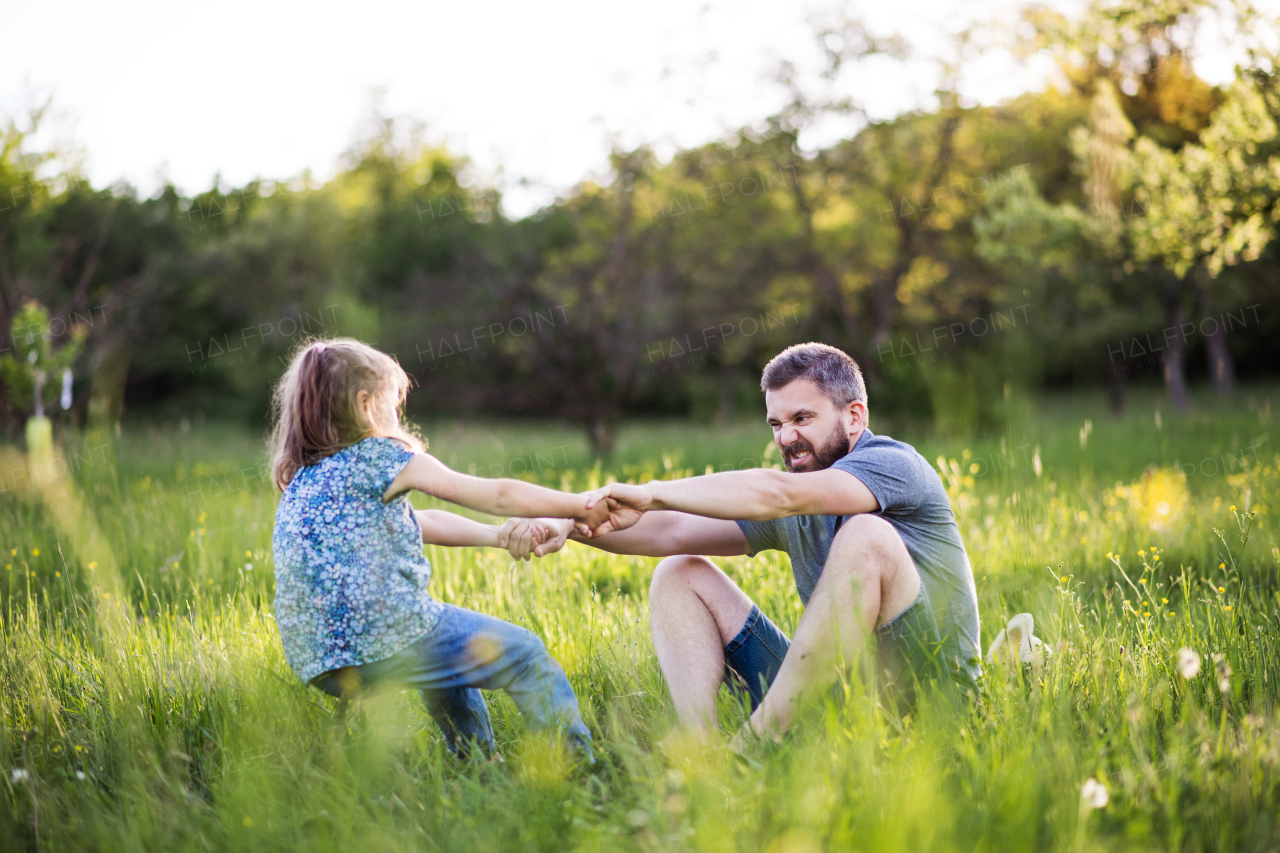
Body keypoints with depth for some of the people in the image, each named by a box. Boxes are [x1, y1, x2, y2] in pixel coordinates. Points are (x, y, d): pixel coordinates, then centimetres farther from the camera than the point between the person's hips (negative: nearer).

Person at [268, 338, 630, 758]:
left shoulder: (302, 481, 20)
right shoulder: (379, 456, -3)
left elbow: (420, 522, 26)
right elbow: (497, 495, 0)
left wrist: (500, 536, 23)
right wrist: (586, 507, 8)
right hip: (384, 641, -8)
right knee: (526, 654, 7)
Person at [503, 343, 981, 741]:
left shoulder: (893, 464, -10)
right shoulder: (791, 513, 12)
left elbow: (777, 493, -28)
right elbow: (673, 532, 5)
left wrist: (652, 493, -25)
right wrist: (570, 527, -10)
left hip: (930, 688, -7)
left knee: (867, 535, -32)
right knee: (680, 575, 3)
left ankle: (758, 741, -30)